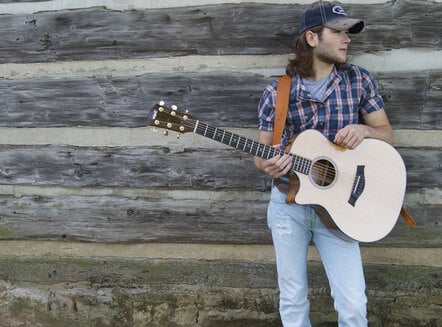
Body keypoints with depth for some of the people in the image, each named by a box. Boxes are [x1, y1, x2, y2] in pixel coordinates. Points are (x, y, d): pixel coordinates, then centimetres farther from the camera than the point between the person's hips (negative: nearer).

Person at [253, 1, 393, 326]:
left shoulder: (359, 80, -2)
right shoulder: (276, 92, -5)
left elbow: (387, 134, 5)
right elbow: (261, 153, 2)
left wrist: (363, 130, -17)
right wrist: (267, 165, -22)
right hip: (288, 205, 0)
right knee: (292, 301, 11)